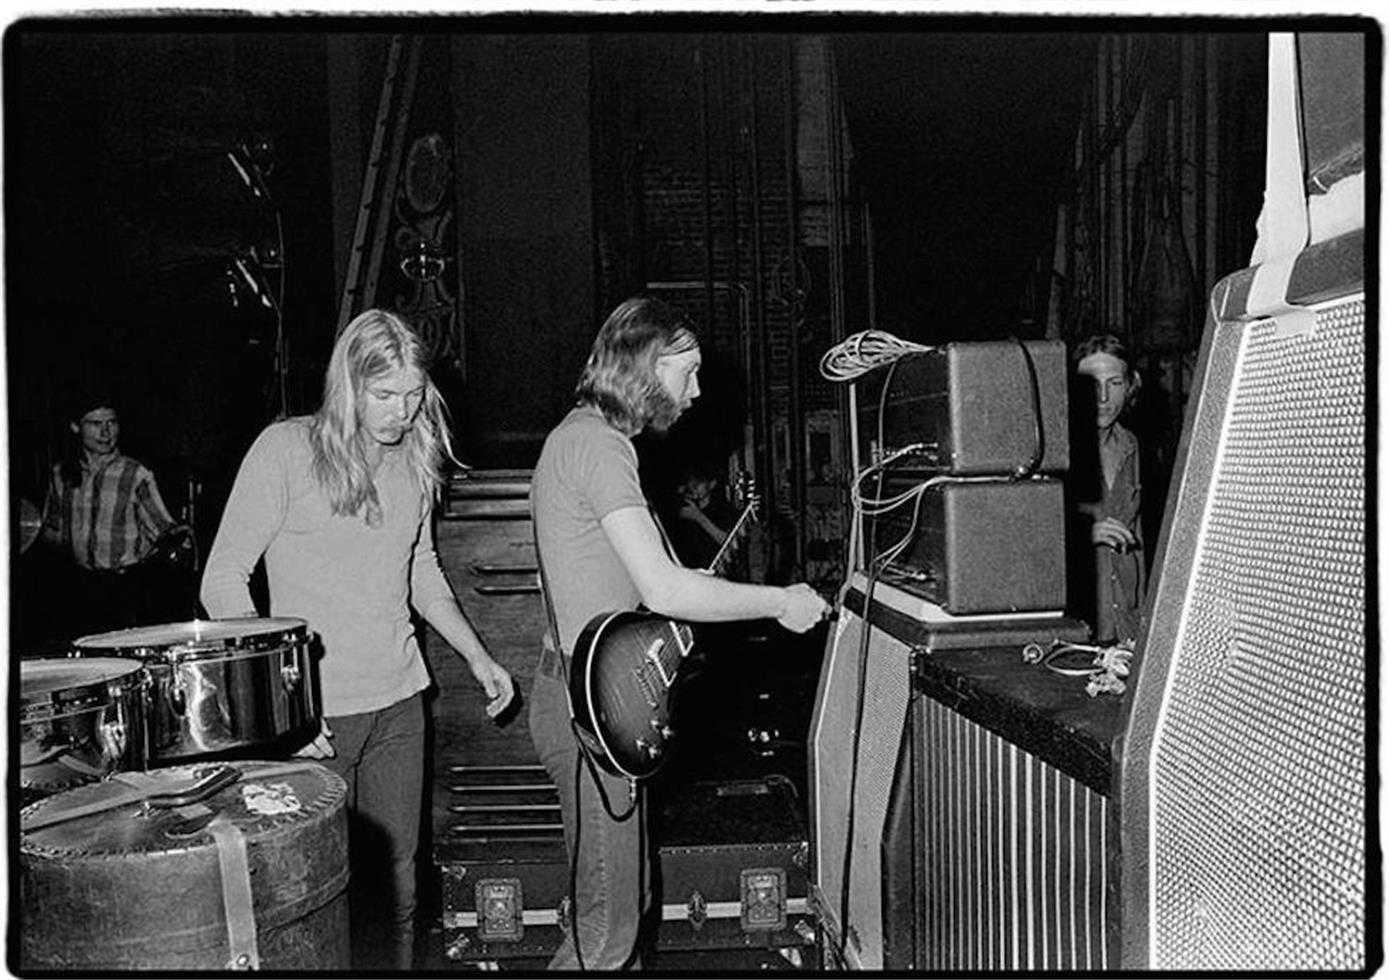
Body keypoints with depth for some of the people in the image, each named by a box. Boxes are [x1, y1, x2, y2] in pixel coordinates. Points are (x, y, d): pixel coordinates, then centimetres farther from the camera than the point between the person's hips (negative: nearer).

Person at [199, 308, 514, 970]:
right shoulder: (285, 450, -10)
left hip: (399, 701, 5)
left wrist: (475, 655, 10)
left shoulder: (414, 455, 7)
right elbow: (223, 581, -10)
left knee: (395, 887, 12)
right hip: (312, 713, -5)